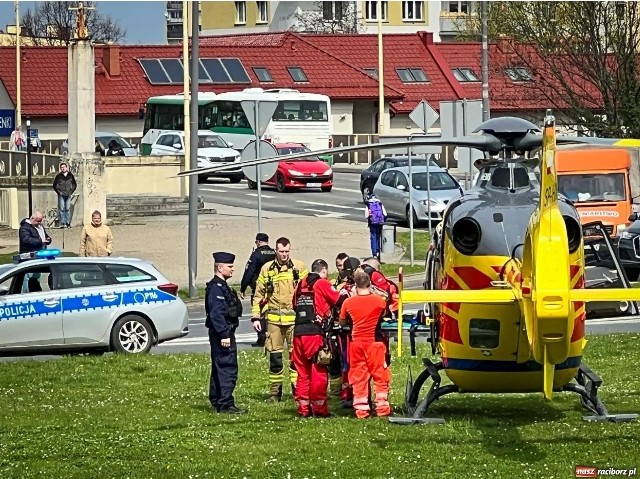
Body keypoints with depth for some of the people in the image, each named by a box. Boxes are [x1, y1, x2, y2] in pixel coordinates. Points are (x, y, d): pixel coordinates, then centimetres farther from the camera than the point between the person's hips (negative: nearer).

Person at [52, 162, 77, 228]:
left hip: (68, 195, 2)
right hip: (61, 195, -2)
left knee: (68, 209, 2)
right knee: (61, 208, -6)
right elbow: (55, 185, 7)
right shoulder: (58, 176, 1)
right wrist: (59, 192, -2)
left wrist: (71, 192, 4)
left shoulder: (70, 175, 7)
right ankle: (62, 223, -7)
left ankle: (68, 223, 7)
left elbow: (74, 185, 15)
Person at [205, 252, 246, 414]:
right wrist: (224, 335, -25)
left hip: (224, 333, 11)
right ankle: (225, 404, -13)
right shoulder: (216, 288, -16)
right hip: (222, 333, -11)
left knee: (219, 368, 17)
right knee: (228, 369, -12)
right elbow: (216, 313, -22)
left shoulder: (222, 286, 17)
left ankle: (216, 401, 24)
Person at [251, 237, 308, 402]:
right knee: (274, 355, 5)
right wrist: (256, 317, 5)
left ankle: (297, 389, 2)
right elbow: (258, 294, 12)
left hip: (295, 317, -1)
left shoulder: (299, 267, 4)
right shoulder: (267, 269, 8)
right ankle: (275, 392, 12)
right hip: (274, 317, 1)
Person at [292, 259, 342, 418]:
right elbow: (338, 300, 2)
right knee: (319, 372, -2)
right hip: (315, 333, -6)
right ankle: (319, 408, -2)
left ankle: (303, 408, 12)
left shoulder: (301, 284, 14)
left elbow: (295, 304, 16)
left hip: (298, 333, 6)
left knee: (302, 372, 11)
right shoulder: (322, 284, -2)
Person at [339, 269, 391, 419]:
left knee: (358, 378, 5)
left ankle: (361, 410, 3)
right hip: (374, 342, -1)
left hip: (356, 343, 1)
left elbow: (342, 321, 9)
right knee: (380, 376, 5)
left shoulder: (348, 302, -4)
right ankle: (382, 408, 1)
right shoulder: (379, 301, -4)